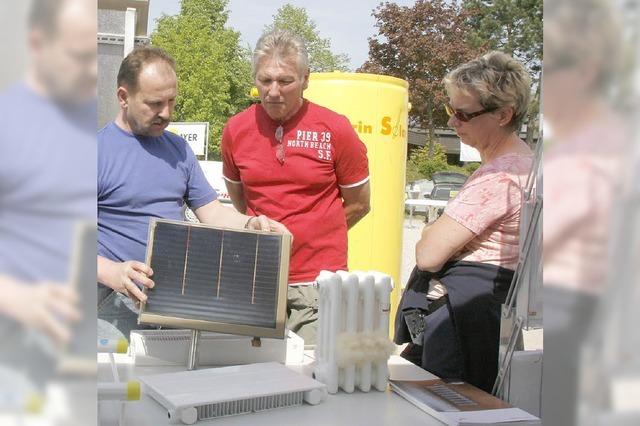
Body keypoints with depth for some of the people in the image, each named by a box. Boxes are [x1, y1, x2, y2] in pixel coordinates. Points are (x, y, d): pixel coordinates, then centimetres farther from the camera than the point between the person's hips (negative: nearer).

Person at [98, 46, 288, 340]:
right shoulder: (101, 148, -5)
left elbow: (211, 212, 15)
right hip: (120, 302, -4)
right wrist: (112, 272, -25)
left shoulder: (178, 148, 14)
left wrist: (250, 224, -6)